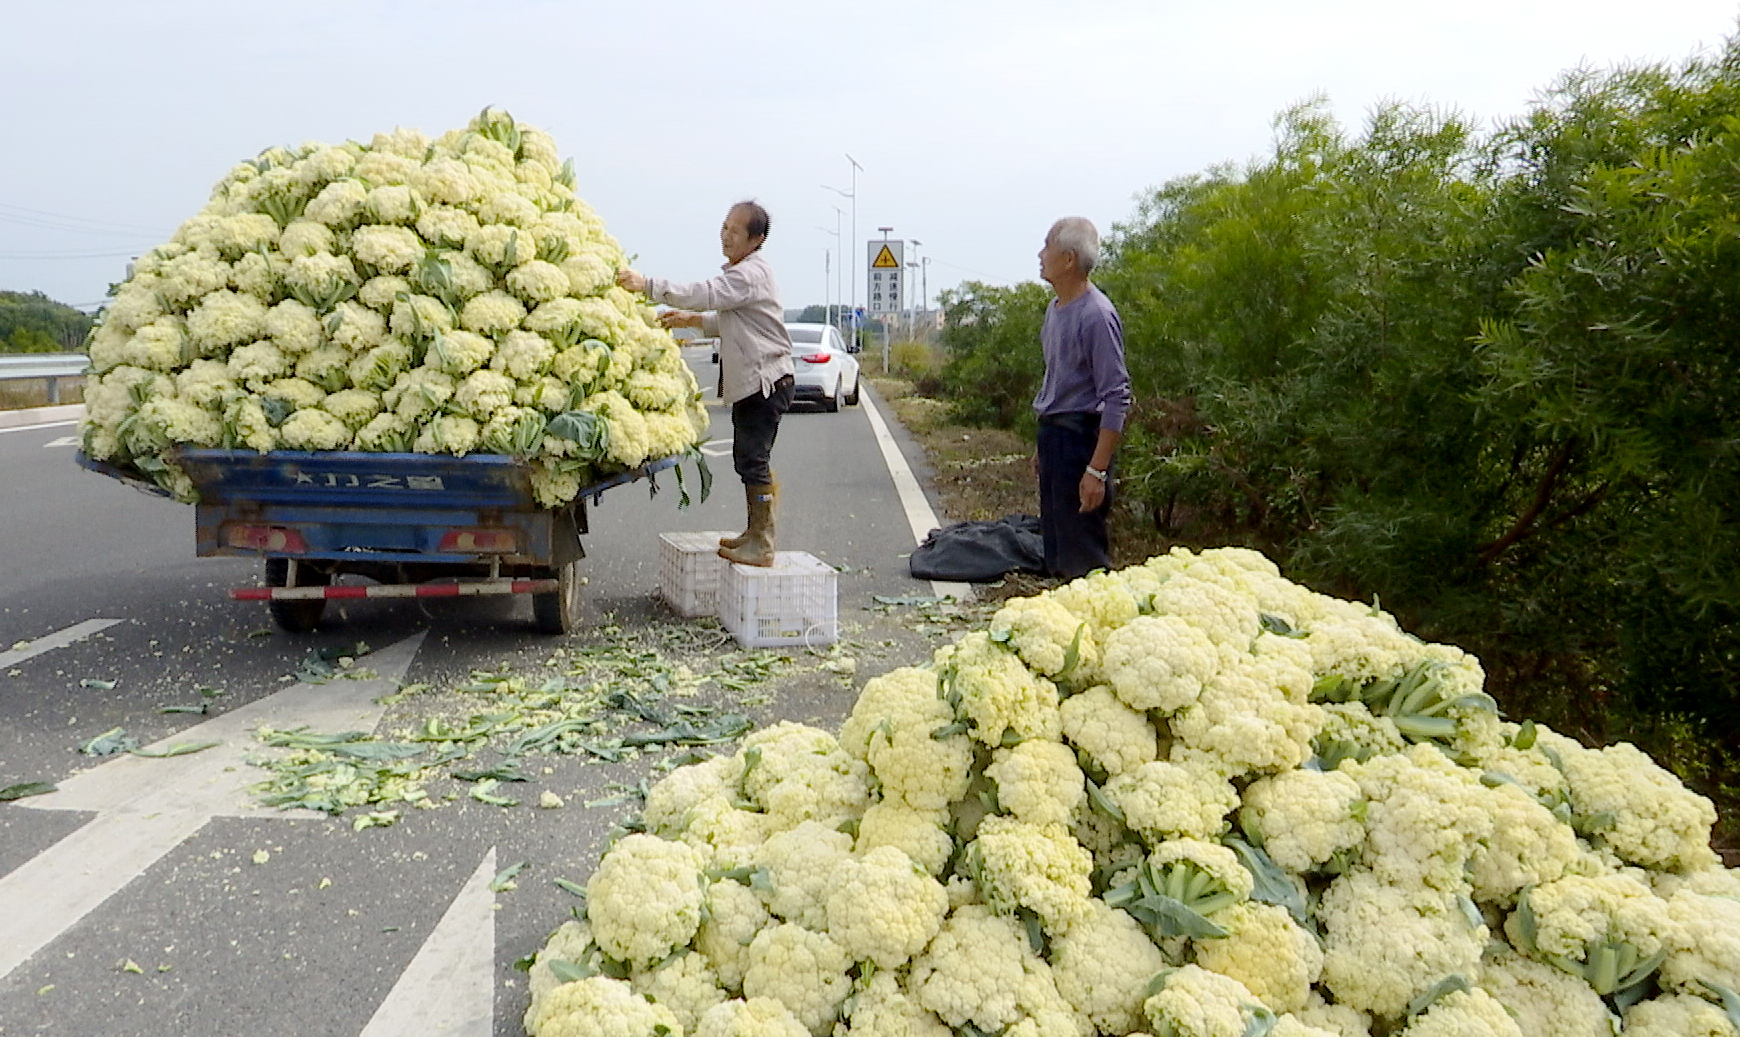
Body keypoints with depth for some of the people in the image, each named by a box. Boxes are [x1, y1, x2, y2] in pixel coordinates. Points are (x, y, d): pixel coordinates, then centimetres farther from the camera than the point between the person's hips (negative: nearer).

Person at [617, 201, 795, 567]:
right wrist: (693, 320, 15)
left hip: (766, 381, -11)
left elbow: (705, 294, -27)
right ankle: (755, 533, 25)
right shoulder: (742, 272, 18)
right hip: (750, 382, 11)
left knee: (753, 461, -9)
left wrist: (647, 285, -28)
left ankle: (762, 547, -5)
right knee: (748, 459, 16)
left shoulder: (750, 274, -16)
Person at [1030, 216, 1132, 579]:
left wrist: (1097, 470, -24)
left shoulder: (1096, 315, -18)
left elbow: (1117, 398, -20)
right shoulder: (1054, 308, 11)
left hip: (1080, 436, -9)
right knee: (1054, 541, 16)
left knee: (1083, 554, -4)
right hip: (1052, 431, 9)